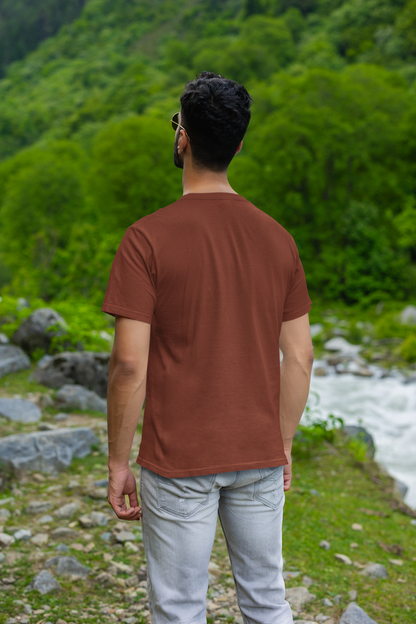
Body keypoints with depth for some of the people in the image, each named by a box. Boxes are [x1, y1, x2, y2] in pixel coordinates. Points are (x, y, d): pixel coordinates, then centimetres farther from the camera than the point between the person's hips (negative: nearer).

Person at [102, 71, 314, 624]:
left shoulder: (148, 238, -13)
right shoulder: (277, 237, 1)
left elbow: (130, 363, -15)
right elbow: (299, 358, 3)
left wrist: (118, 462, -4)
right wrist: (283, 446, 15)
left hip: (178, 462, -4)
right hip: (261, 457, 4)